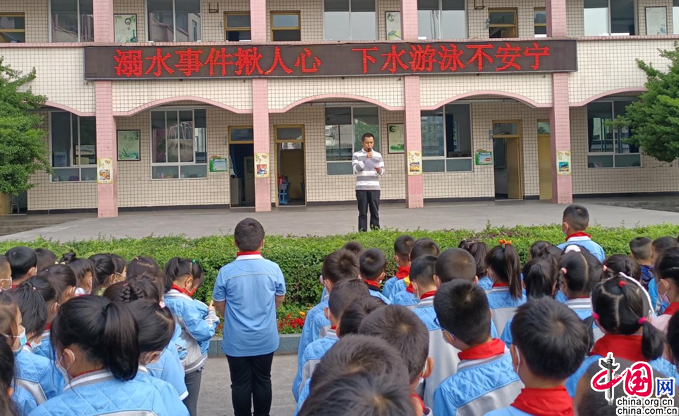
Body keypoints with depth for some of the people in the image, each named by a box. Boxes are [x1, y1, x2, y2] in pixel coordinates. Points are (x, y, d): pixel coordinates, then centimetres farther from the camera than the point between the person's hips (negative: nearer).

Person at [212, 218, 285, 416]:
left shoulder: (226, 272, -16)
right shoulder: (273, 269, -13)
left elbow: (219, 305, -3)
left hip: (236, 340, -1)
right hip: (265, 339, 1)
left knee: (240, 384, 13)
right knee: (263, 381, 17)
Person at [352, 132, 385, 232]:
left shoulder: (378, 155, 11)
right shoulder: (356, 155, 4)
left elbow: (382, 171, 9)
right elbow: (356, 169, -8)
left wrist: (379, 170, -15)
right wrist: (365, 159, -16)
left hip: (375, 187, 2)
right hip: (361, 188, -2)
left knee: (375, 211, 2)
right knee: (363, 212, 0)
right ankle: (362, 231, 3)